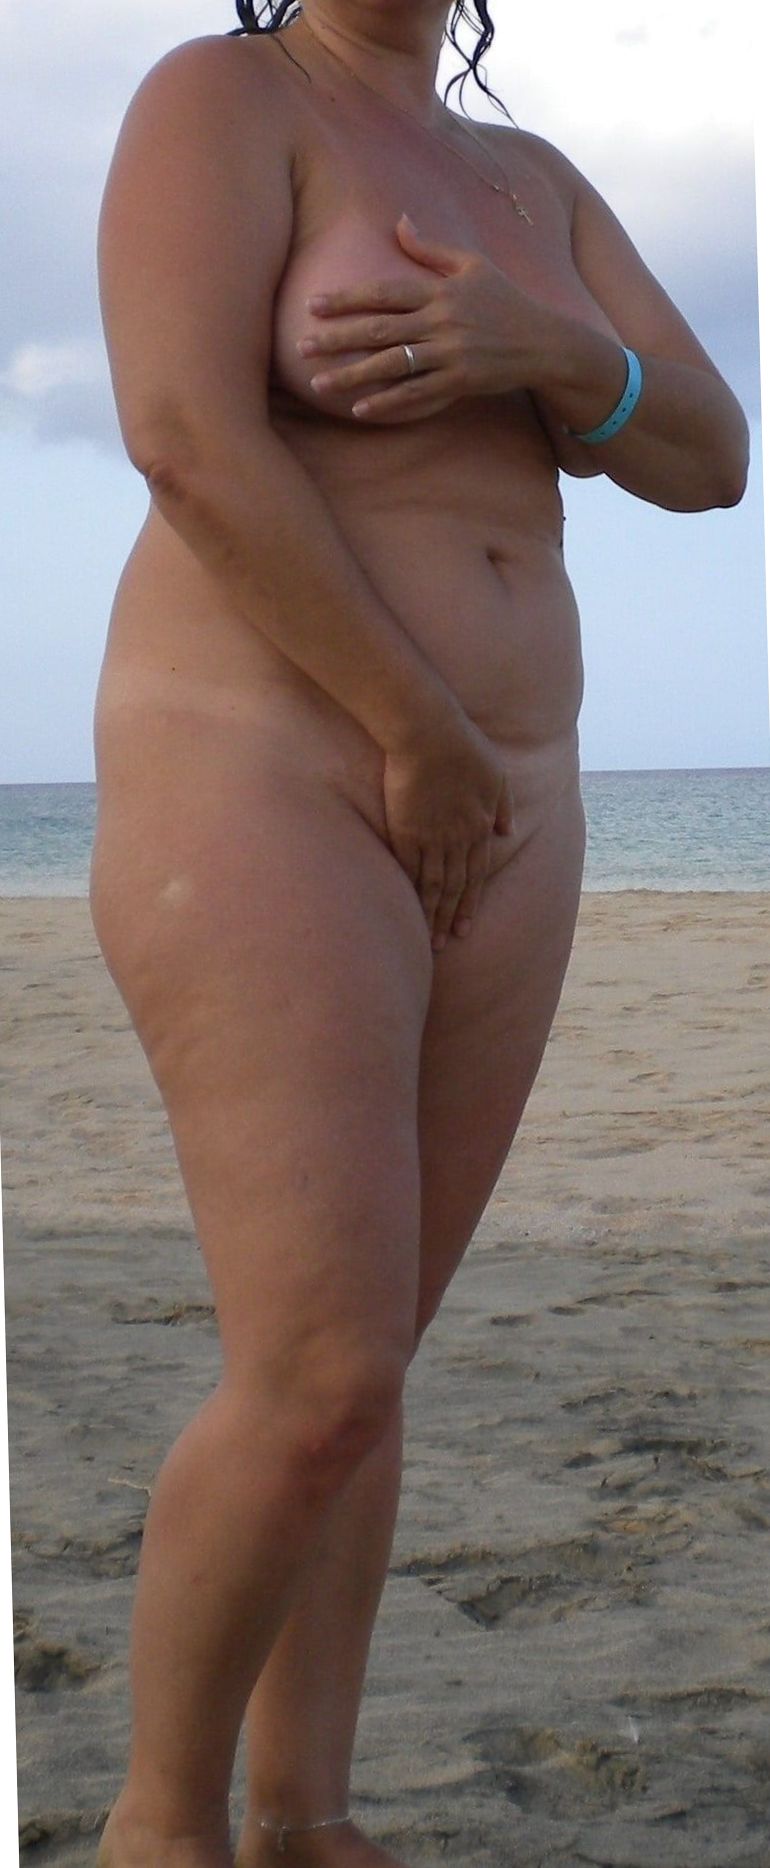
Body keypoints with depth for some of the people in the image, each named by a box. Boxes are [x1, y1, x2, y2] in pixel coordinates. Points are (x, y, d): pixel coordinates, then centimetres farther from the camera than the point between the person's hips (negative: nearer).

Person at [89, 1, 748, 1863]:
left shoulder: (531, 183, 17)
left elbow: (706, 458, 8)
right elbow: (187, 438, -19)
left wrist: (545, 349, -15)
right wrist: (429, 739, -16)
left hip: (476, 836, 8)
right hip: (266, 811, -8)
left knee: (352, 1369, 10)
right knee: (326, 1393, -12)